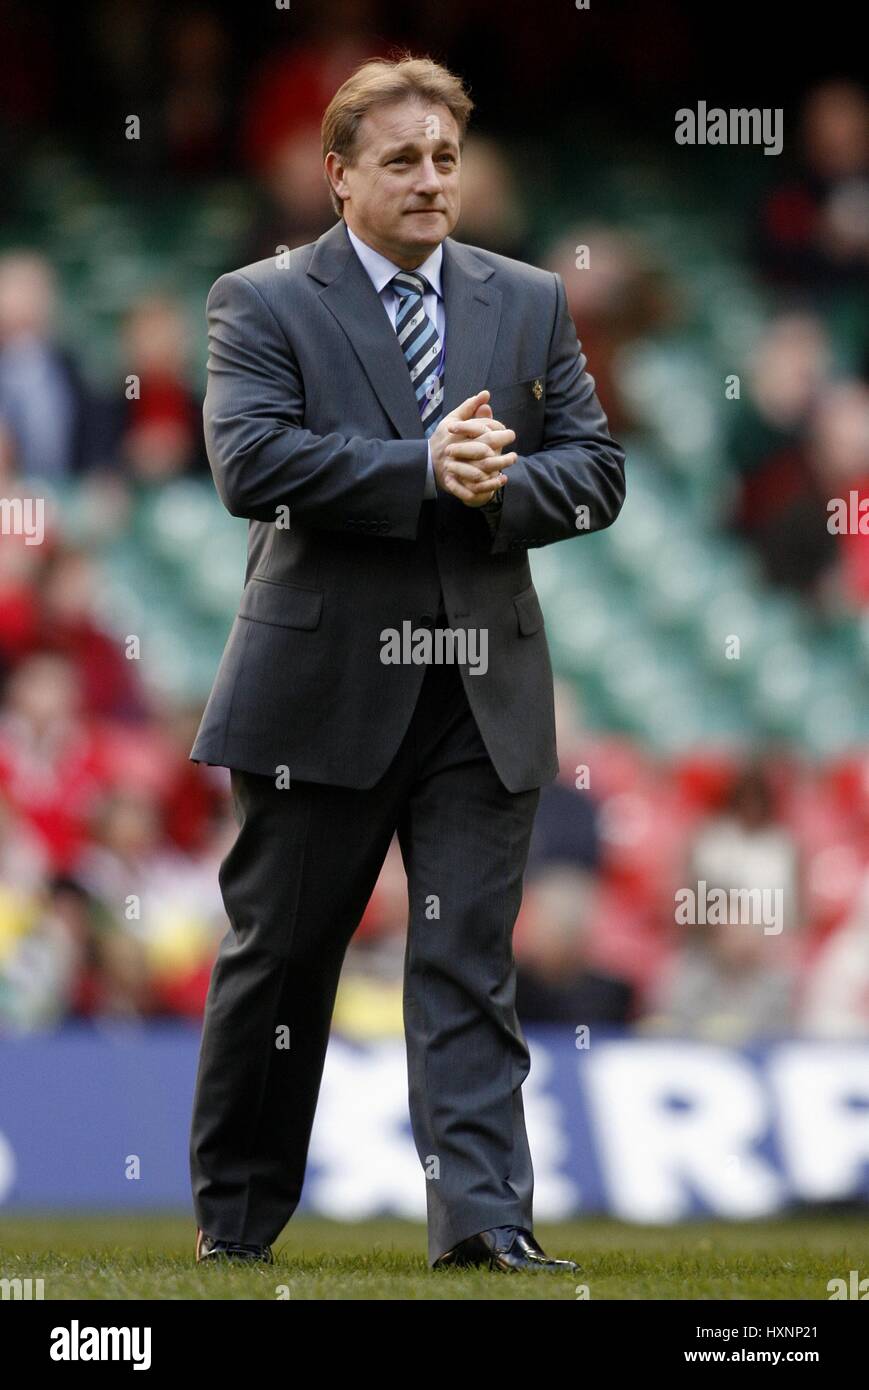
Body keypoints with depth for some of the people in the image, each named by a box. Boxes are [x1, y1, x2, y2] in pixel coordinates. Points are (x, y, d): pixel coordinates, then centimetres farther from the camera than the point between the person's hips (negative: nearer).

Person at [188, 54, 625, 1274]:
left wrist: (498, 487, -13)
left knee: (470, 963, -3)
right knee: (277, 957, 7)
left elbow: (596, 472, 7)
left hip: (485, 691, 2)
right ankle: (235, 1215, 21)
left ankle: (484, 1220, -9)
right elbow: (252, 463, -15)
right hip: (322, 690, -2)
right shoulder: (263, 304, 1)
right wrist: (424, 471, -20)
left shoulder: (531, 304, 12)